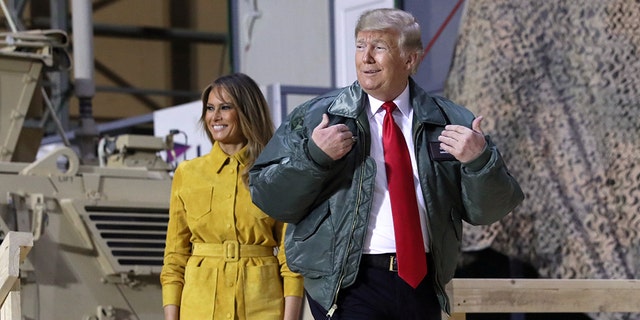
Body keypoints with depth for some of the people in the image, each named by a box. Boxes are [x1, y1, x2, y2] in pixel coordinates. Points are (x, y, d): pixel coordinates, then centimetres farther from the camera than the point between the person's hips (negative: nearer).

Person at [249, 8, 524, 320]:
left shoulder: (450, 122, 7)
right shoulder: (312, 117, 3)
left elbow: (488, 211, 3)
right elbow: (266, 197, -2)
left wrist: (480, 160, -15)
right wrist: (312, 155, -17)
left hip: (422, 284, 3)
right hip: (348, 285, -3)